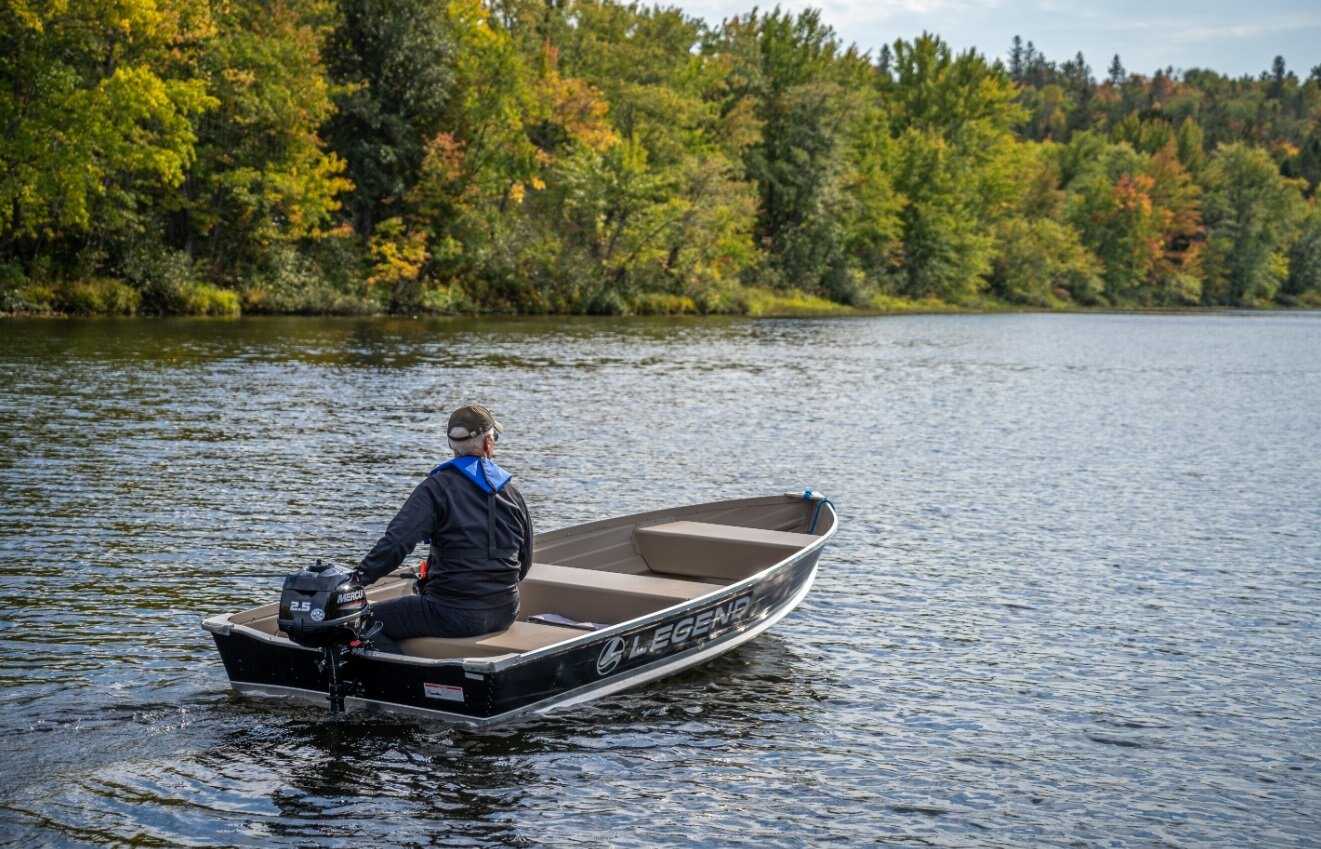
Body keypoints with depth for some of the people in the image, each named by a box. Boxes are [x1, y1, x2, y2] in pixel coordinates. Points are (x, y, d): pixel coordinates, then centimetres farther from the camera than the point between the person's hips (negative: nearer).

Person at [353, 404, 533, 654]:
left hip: (454, 614, -7)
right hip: (505, 613, 7)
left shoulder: (437, 487, -11)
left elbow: (397, 542, -21)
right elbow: (524, 562, 14)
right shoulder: (512, 493, 7)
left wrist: (358, 578, -16)